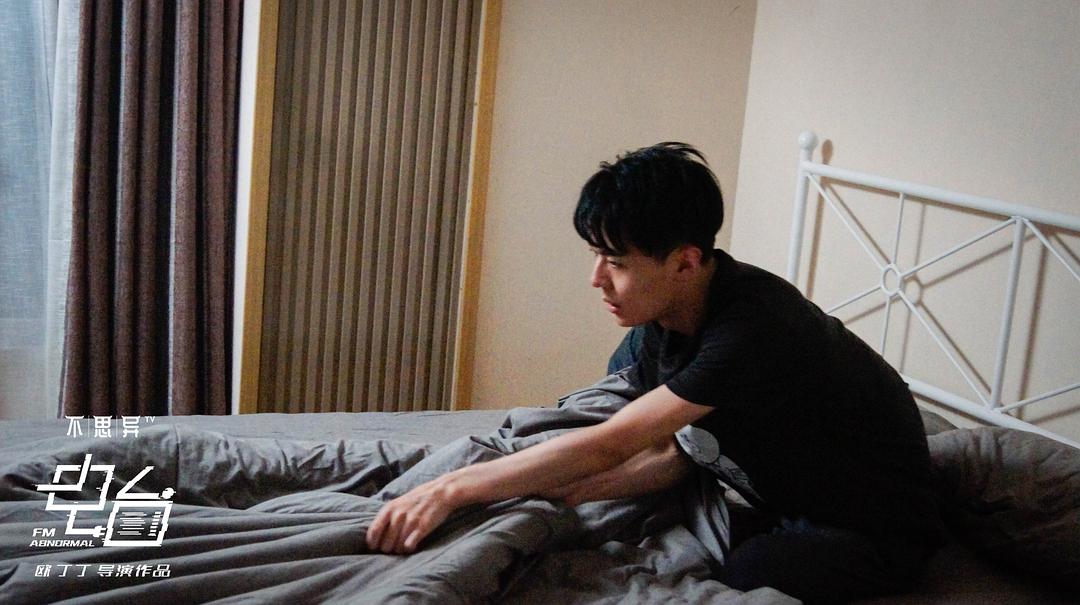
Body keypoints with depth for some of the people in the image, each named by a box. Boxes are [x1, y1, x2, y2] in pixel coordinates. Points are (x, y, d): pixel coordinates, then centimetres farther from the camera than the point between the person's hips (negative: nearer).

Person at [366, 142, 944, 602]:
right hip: (788, 497, 7)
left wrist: (455, 487, -31)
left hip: (875, 531, -7)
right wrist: (559, 491, -16)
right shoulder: (663, 316, -9)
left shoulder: (751, 327, -35)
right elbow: (671, 456, -2)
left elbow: (609, 447, -34)